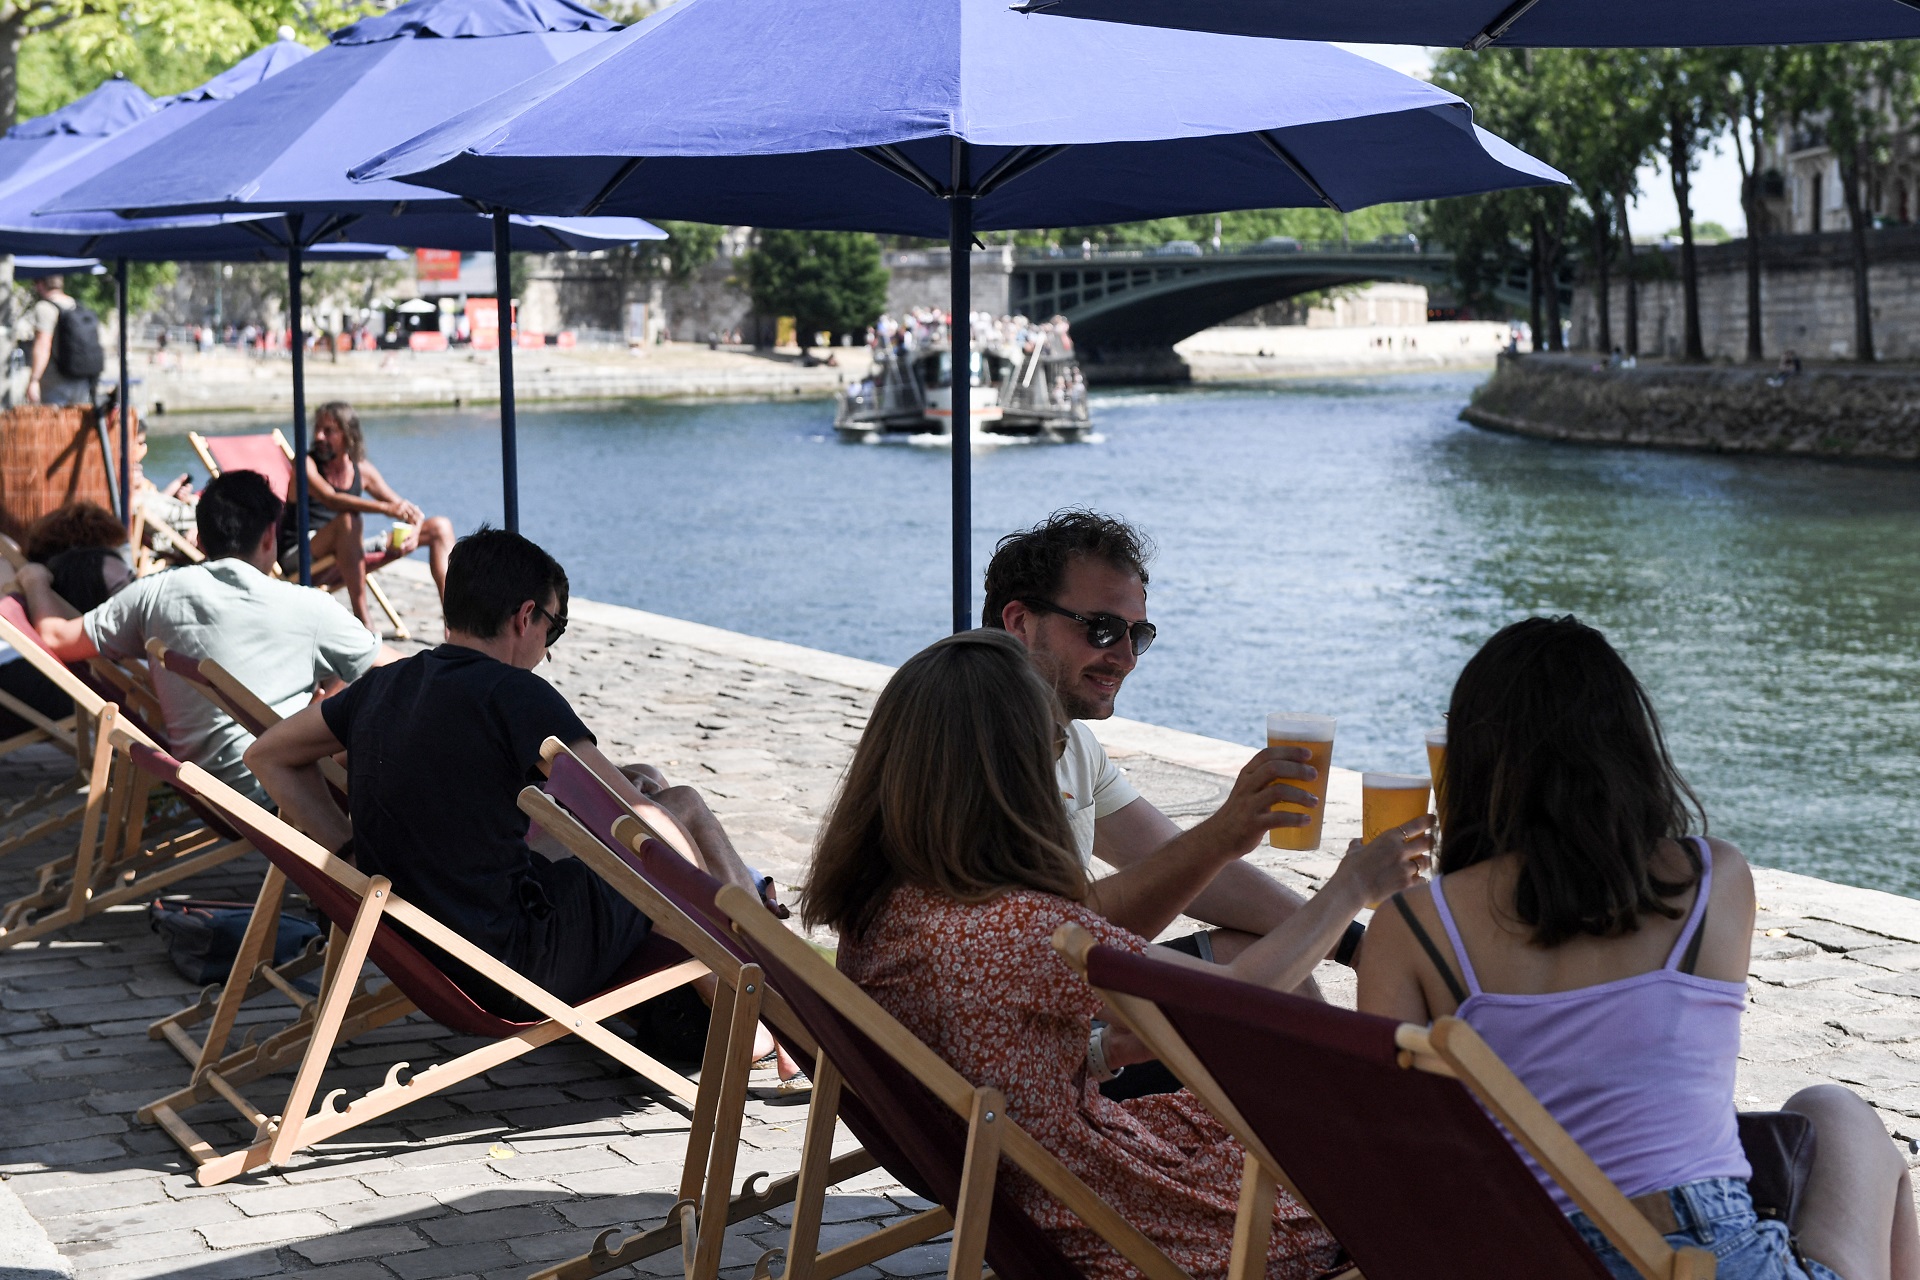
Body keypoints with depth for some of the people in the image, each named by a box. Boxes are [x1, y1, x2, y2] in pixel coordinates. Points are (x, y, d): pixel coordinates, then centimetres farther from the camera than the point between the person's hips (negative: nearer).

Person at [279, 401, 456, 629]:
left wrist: (414, 533, -17)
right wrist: (385, 507, -43)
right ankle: (362, 619, -40)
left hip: (345, 557, 6)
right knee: (349, 519, -39)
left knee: (440, 527, 2)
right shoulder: (306, 463, -11)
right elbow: (330, 499, -31)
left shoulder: (362, 470, 6)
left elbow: (404, 508, 7)